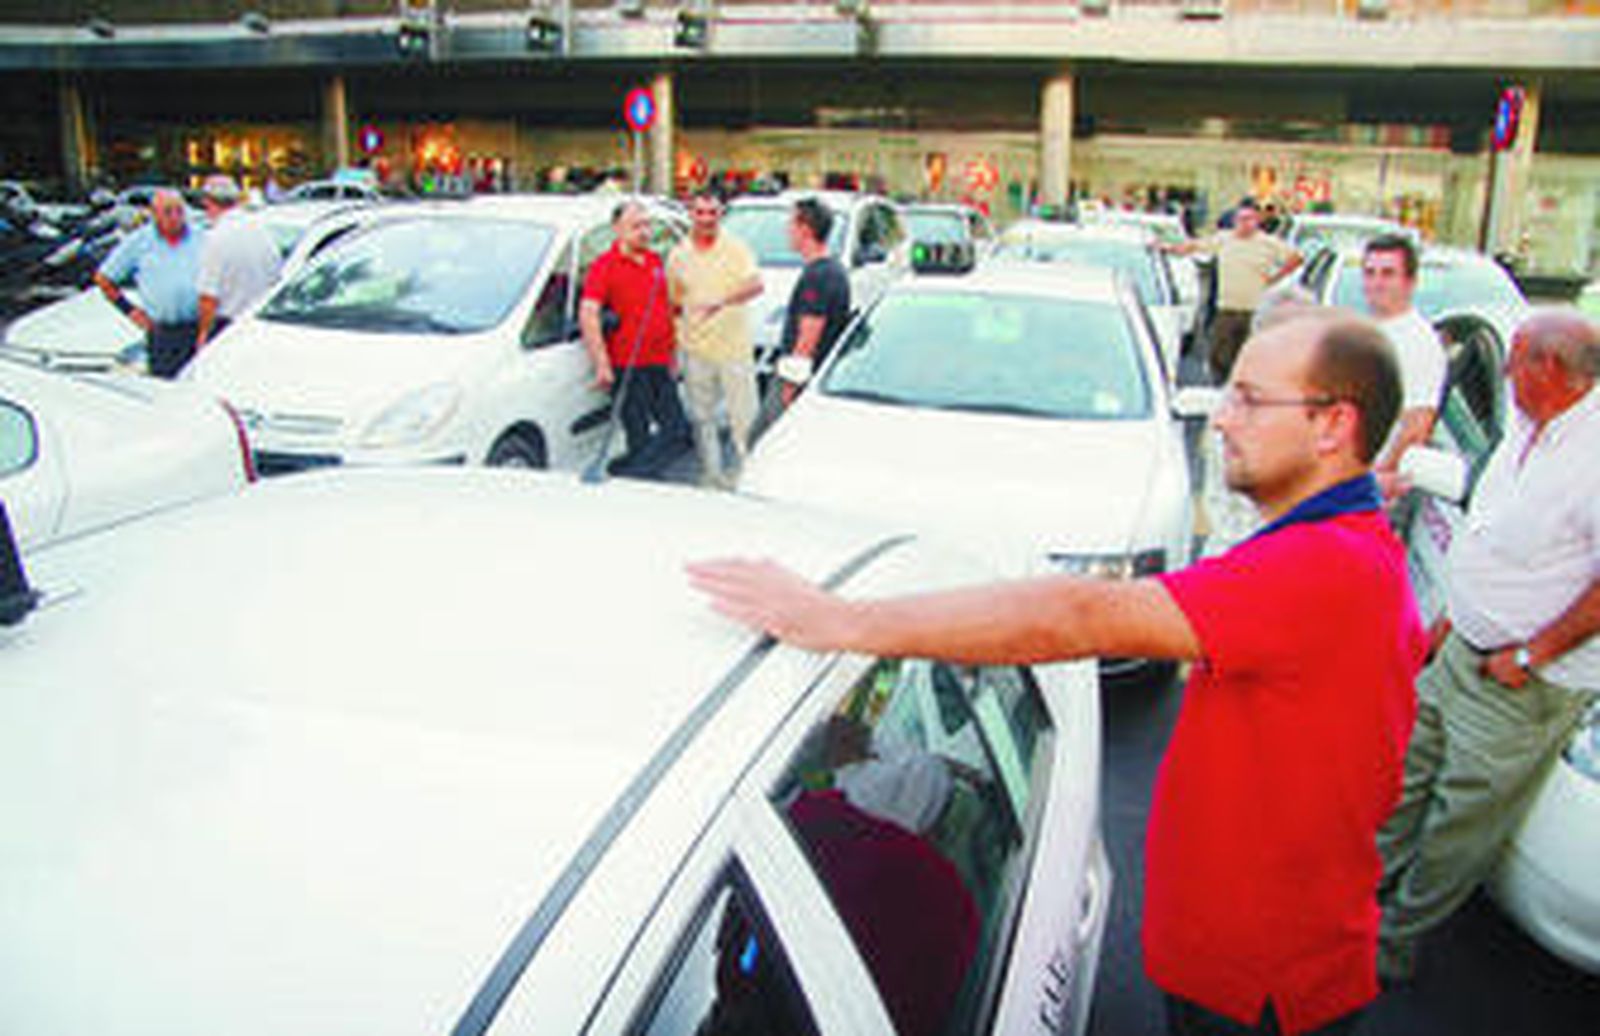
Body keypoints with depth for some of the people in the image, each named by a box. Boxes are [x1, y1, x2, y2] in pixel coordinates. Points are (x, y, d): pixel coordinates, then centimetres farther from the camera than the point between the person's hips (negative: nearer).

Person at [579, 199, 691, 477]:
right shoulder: (605, 265, -8)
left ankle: (629, 476, 10)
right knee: (640, 438, -4)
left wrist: (673, 351, 21)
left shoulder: (655, 260, 13)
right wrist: (602, 365, -24)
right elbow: (587, 316, -18)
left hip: (659, 365, 7)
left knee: (678, 430, 5)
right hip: (627, 368, -7)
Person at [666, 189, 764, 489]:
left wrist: (722, 301, -37)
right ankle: (711, 473, 22)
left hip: (735, 347, -3)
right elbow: (673, 303, 15)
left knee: (744, 415, 0)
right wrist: (671, 349, 11)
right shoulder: (677, 255, 7)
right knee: (702, 418, 10)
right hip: (695, 350, 3)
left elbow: (756, 285, -20)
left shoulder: (736, 248, -4)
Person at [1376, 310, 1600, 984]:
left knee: (1464, 822, 4)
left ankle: (1394, 940, 19)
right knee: (1409, 771, 18)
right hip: (1464, 650, 9)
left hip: (1524, 687, -9)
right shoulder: (1528, 433, 7)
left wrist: (1530, 655, -20)